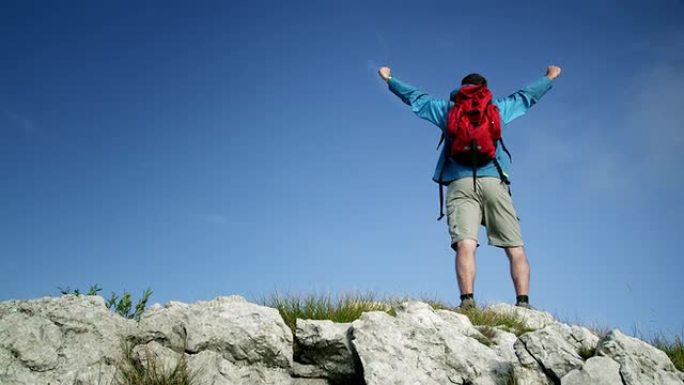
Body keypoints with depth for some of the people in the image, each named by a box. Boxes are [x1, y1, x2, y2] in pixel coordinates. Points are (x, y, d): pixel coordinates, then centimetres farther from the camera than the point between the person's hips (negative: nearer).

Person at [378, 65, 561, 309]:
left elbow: (415, 97, 34)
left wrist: (389, 79, 50)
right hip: (494, 181, 1)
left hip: (460, 183, 0)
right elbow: (526, 95, 41)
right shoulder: (498, 108, 24)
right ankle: (523, 302, -16)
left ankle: (467, 301, -33)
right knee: (515, 248, -2)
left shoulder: (447, 108, 22)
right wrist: (549, 78, 59)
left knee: (465, 245, -16)